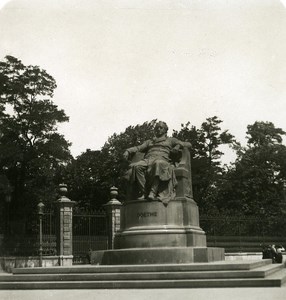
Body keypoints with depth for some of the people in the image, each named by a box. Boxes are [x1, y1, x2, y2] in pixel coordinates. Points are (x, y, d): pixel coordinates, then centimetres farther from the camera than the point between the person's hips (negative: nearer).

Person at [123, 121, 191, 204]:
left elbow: (188, 144, 22)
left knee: (158, 164, -42)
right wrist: (128, 151, 7)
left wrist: (179, 145, 1)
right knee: (137, 166, -34)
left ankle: (153, 192, -50)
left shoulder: (170, 140, 29)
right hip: (147, 160, 3)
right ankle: (142, 192, -37)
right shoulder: (149, 142, 38)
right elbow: (139, 148, 26)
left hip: (162, 160, -3)